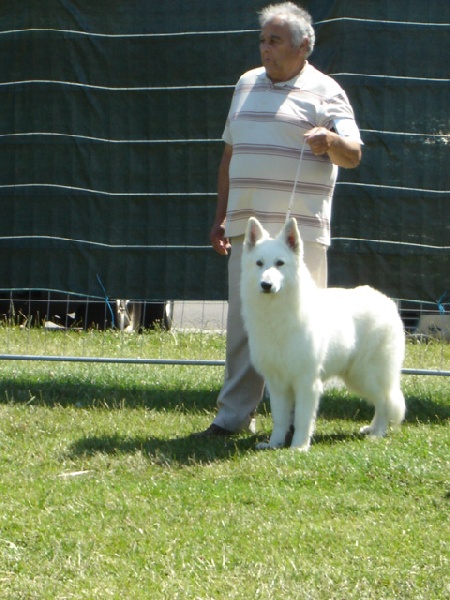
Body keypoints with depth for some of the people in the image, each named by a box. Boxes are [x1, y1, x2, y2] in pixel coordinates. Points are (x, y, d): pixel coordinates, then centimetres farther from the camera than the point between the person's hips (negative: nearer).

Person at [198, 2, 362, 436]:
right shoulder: (247, 84, 17)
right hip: (246, 226, 5)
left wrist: (330, 141, -30)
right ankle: (234, 415, 6)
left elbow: (353, 155, -8)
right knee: (242, 321, 3)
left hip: (299, 229, -5)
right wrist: (220, 217, 19)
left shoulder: (323, 91, 0)